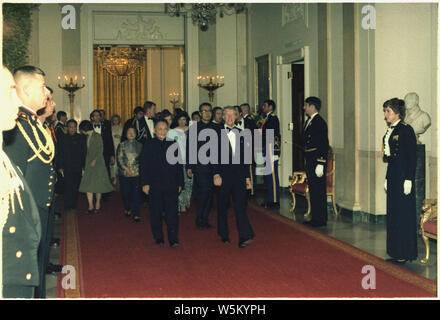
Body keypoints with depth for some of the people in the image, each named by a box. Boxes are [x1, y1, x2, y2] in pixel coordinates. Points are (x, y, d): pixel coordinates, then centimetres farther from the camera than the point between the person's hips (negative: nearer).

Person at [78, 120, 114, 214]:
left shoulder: (97, 136, -8)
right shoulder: (88, 137, 13)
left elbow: (100, 149, -12)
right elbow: (88, 150, 15)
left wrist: (95, 160, -17)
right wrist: (88, 161, 8)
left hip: (98, 162, -6)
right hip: (89, 162, 6)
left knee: (97, 184, 0)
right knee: (87, 184, -3)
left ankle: (98, 204, 11)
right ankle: (91, 206, -2)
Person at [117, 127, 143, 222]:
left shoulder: (139, 145, 8)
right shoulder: (122, 145, 5)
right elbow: (119, 158, 0)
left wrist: (139, 167, -2)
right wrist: (126, 168, -10)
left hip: (137, 173, 0)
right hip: (124, 173, 0)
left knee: (136, 193, -4)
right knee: (125, 193, 6)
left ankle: (135, 214, 0)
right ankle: (127, 209, 30)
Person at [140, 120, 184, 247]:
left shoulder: (173, 144, 8)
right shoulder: (149, 145, 3)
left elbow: (179, 165, 11)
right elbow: (143, 165, 2)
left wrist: (180, 183, 8)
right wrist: (145, 183, -5)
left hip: (171, 185, 0)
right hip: (155, 185, 0)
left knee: (172, 212, -5)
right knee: (156, 212, 7)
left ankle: (173, 239, -3)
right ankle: (158, 238, 18)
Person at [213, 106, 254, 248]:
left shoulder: (241, 133, 12)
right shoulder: (217, 134, 1)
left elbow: (245, 156, 14)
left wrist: (247, 176, 10)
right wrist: (216, 174, -14)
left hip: (239, 174, 1)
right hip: (224, 174, -1)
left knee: (240, 205, -8)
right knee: (222, 206, 9)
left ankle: (245, 237, -13)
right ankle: (224, 235, 24)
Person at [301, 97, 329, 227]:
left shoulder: (320, 122, -14)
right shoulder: (309, 121, 16)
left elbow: (324, 144, -19)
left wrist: (320, 164, -22)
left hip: (317, 161, -10)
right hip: (309, 161, 10)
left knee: (319, 191, -4)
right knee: (313, 190, 13)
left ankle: (321, 219, 3)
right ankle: (315, 218, 21)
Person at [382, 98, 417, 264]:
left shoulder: (406, 129, -11)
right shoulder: (390, 130, 14)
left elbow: (412, 156, -15)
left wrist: (408, 180, -19)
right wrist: (387, 179, 16)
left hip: (403, 174, -9)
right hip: (392, 175, 9)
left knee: (403, 214, -3)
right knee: (392, 212, 11)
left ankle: (404, 254, 6)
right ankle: (396, 252, 20)